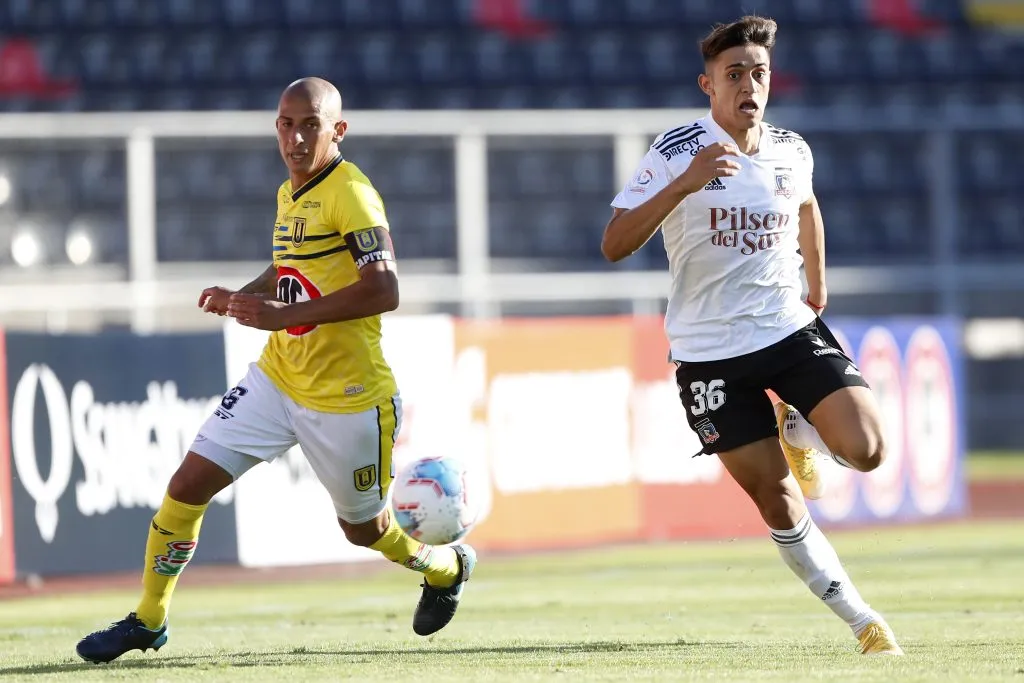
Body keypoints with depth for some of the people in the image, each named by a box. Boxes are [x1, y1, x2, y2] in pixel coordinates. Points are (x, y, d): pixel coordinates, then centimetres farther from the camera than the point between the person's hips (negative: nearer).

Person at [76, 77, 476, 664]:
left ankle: (445, 567, 44)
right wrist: (244, 296, 6)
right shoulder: (290, 193, 8)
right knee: (189, 484, -5)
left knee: (363, 528, 12)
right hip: (277, 379, 7)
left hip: (347, 396, -7)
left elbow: (384, 290, -28)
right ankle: (148, 620, 8)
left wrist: (282, 315, -30)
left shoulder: (350, 194, -18)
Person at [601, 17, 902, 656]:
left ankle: (797, 429, 17)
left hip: (791, 328, 3)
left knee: (864, 448, -18)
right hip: (711, 351, -3)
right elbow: (615, 245, -21)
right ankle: (863, 620, 9)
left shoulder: (792, 152, 2)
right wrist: (685, 184, -31)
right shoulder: (679, 150, -11)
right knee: (776, 501, -4)